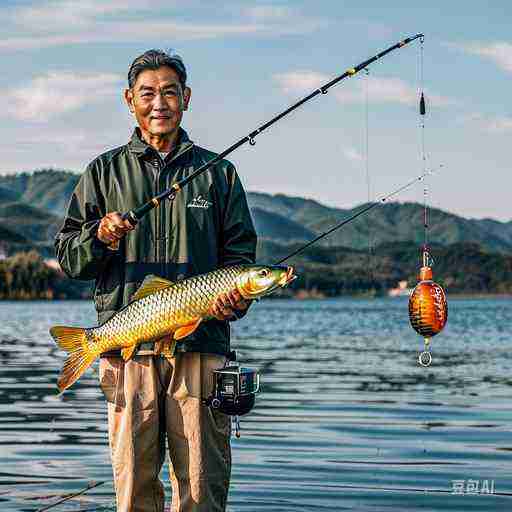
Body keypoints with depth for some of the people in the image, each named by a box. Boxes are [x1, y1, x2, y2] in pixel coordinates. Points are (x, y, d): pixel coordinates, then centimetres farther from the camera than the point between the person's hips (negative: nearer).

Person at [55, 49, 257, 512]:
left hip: (200, 343, 0)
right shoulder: (105, 171, 14)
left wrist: (235, 298, -7)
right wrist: (99, 238, -10)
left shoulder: (218, 172, 15)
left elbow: (240, 253, 13)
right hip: (127, 349, 0)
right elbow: (67, 257, 11)